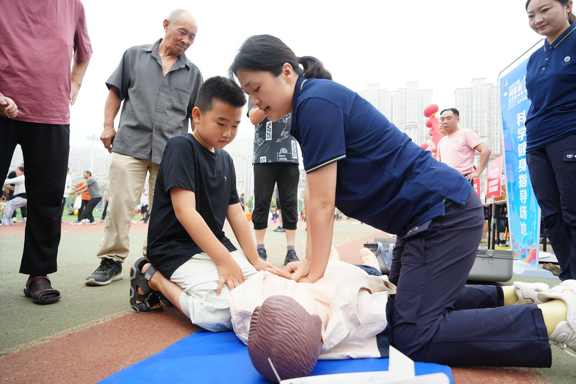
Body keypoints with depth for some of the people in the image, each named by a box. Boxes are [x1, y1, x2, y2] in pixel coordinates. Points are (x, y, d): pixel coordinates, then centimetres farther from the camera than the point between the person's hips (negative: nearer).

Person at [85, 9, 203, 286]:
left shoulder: (192, 72, 14)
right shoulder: (134, 56, 12)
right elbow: (116, 92, 14)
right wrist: (108, 125, 5)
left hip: (171, 151, 2)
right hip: (131, 143, -1)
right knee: (120, 203, -5)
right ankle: (111, 260, 6)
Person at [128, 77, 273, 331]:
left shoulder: (225, 160, 12)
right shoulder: (181, 147, -12)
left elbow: (235, 213, 11)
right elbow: (185, 211, -21)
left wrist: (255, 260, 4)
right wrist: (224, 260, -23)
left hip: (215, 245, 8)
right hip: (176, 248, -8)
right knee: (223, 312, -27)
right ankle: (153, 277, -2)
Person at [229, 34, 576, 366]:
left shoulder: (316, 102, -19)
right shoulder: (310, 105, 12)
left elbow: (322, 204, -19)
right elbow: (315, 196, 7)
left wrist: (315, 274, -11)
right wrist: (310, 261, 1)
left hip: (444, 214, -11)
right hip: (427, 216, 11)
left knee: (414, 337, -12)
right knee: (414, 301, 25)